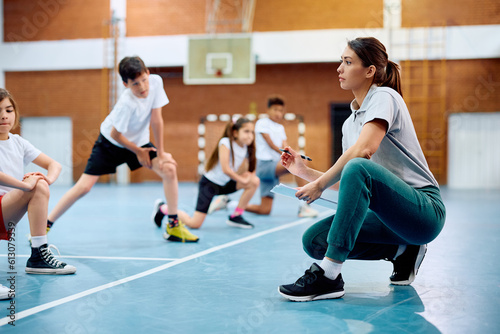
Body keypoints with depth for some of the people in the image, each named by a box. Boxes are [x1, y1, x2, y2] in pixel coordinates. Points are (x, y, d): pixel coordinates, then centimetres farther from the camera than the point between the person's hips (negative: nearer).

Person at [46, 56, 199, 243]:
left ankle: (173, 226, -3)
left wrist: (161, 153, -11)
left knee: (169, 169, -15)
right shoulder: (127, 103, -35)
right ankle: (46, 225, 2)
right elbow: (115, 134, -21)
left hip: (139, 141, 5)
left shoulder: (156, 81, -22)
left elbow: (156, 120, -13)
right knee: (84, 187, -13)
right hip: (111, 143, -5)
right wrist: (138, 152, -7)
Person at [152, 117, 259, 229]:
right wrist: (242, 180, -13)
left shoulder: (246, 150, 0)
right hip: (209, 183, -7)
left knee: (254, 181, -11)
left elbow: (238, 173, -2)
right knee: (195, 224, -13)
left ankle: (235, 216, 2)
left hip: (225, 184, 7)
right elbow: (226, 170, -23)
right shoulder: (226, 142, -19)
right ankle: (163, 208, 12)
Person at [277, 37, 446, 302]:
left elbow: (364, 150, -24)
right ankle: (400, 251, 6)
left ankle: (328, 274, -34)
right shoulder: (349, 122, 17)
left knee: (358, 169, -35)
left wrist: (321, 184, -16)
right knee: (314, 240, -8)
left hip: (425, 210, -8)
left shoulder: (384, 96, -6)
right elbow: (345, 184, 18)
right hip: (389, 215, 8)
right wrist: (305, 171, 8)